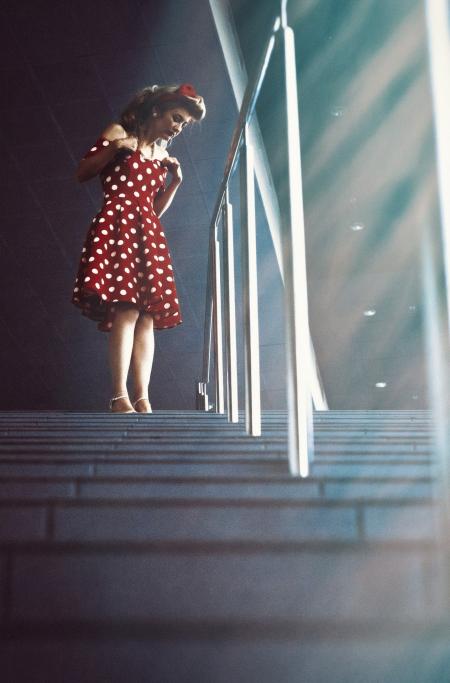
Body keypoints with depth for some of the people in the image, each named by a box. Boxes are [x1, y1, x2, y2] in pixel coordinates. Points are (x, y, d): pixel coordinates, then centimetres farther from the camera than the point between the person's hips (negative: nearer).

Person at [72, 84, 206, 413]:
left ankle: (142, 399, -10)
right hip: (116, 227, -6)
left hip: (149, 235, 6)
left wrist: (176, 180, 10)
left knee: (147, 317, -6)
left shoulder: (163, 155, 22)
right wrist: (113, 148, -10)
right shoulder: (118, 134, 7)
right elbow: (82, 173, 3)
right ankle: (120, 398, -22)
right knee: (126, 310, -20)